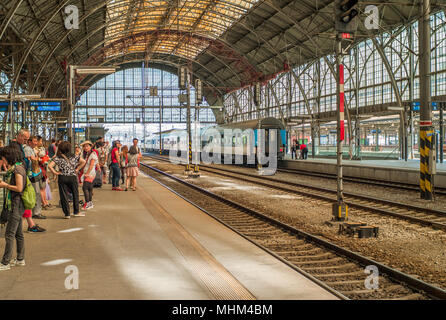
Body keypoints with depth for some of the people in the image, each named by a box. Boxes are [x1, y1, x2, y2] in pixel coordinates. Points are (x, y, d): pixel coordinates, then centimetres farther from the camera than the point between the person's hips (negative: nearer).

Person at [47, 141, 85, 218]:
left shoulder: (57, 158, -3)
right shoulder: (74, 156, 1)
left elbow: (50, 166, -13)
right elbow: (83, 162, -4)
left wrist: (55, 173, -3)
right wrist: (77, 168, 3)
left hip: (62, 178, -1)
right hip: (72, 177, 1)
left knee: (64, 196, 5)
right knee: (75, 194, 15)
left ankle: (67, 214, 6)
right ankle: (76, 212, 18)